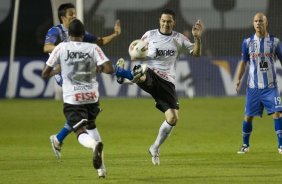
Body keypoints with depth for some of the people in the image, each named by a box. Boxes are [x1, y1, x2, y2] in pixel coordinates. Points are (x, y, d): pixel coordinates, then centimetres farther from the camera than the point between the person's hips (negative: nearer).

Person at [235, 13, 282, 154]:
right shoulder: (247, 42, 4)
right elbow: (243, 62, 11)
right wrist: (238, 79, 0)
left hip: (270, 86, -1)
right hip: (253, 86, 1)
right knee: (248, 116, 4)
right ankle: (245, 145, 22)